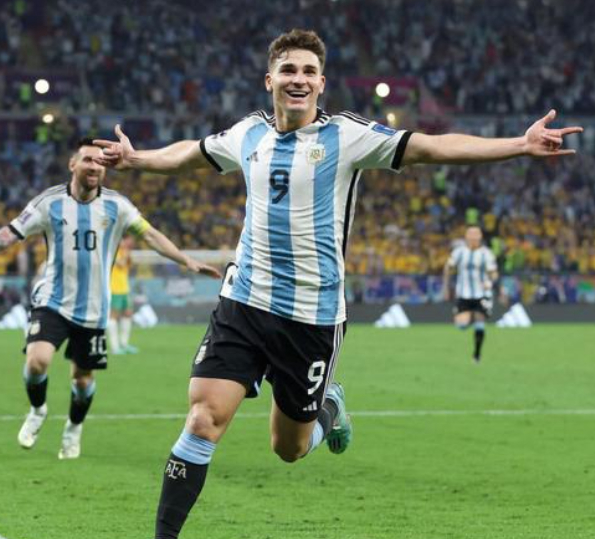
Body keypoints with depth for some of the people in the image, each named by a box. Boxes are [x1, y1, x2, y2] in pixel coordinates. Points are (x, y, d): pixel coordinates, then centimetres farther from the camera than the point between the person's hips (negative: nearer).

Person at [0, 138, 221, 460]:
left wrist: (187, 261, -13)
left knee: (83, 376, 9)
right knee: (37, 360, -22)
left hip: (93, 309, 2)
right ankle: (37, 411, 9)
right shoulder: (51, 202, -5)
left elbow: (150, 234, -3)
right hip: (53, 301, -2)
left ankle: (74, 430, 37)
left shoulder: (115, 205, -1)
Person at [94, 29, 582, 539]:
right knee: (203, 420, -12)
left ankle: (328, 405, 45)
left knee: (289, 448, 10)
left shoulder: (348, 135, -6)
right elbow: (189, 153, 27)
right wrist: (135, 158, 35)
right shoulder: (248, 134, 6)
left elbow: (430, 147, -14)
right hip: (244, 303, 2)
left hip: (312, 315, -2)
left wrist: (521, 144, -23)